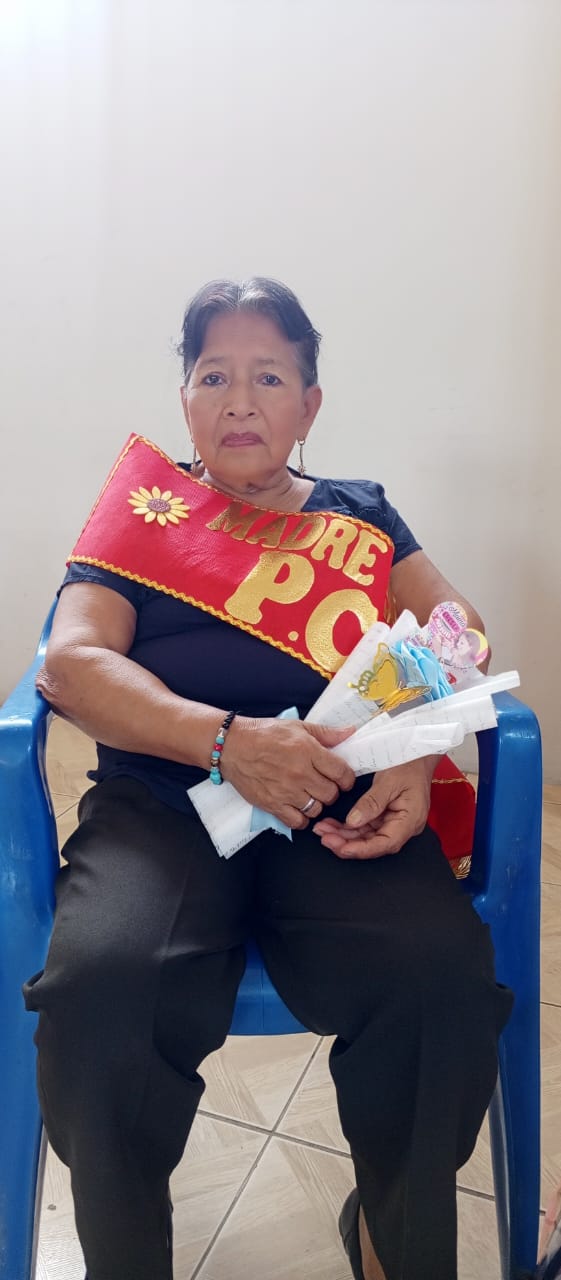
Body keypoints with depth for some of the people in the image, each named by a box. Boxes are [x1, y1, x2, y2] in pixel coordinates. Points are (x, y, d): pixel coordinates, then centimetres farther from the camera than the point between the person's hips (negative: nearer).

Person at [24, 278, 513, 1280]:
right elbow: (70, 660, 1)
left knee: (443, 979, -27)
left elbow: (454, 629, 11)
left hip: (338, 805, 1)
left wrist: (415, 757, -11)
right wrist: (227, 739, -15)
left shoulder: (359, 516, 22)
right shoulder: (144, 508, 16)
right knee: (96, 989, -31)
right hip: (161, 794, 0)